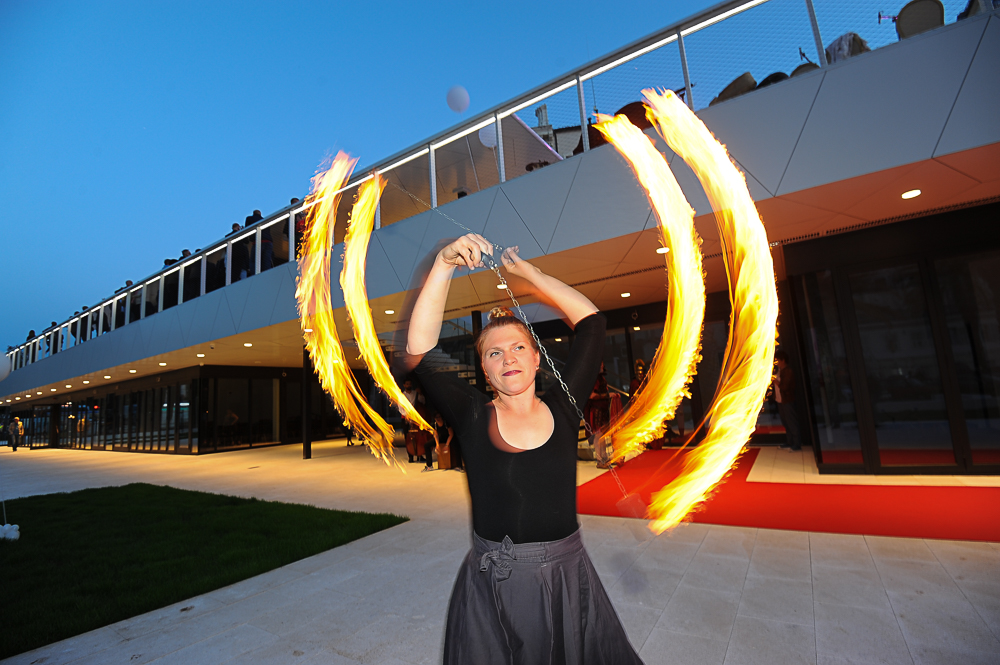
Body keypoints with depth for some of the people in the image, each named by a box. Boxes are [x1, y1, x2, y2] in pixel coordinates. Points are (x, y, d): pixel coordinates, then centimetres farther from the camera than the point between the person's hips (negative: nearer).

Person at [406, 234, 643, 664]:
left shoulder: (562, 410, -4)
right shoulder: (472, 417, -8)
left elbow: (591, 322, -3)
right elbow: (420, 354, -20)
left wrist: (525, 270, 0)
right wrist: (443, 265, -24)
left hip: (567, 580, 2)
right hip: (492, 586, -1)